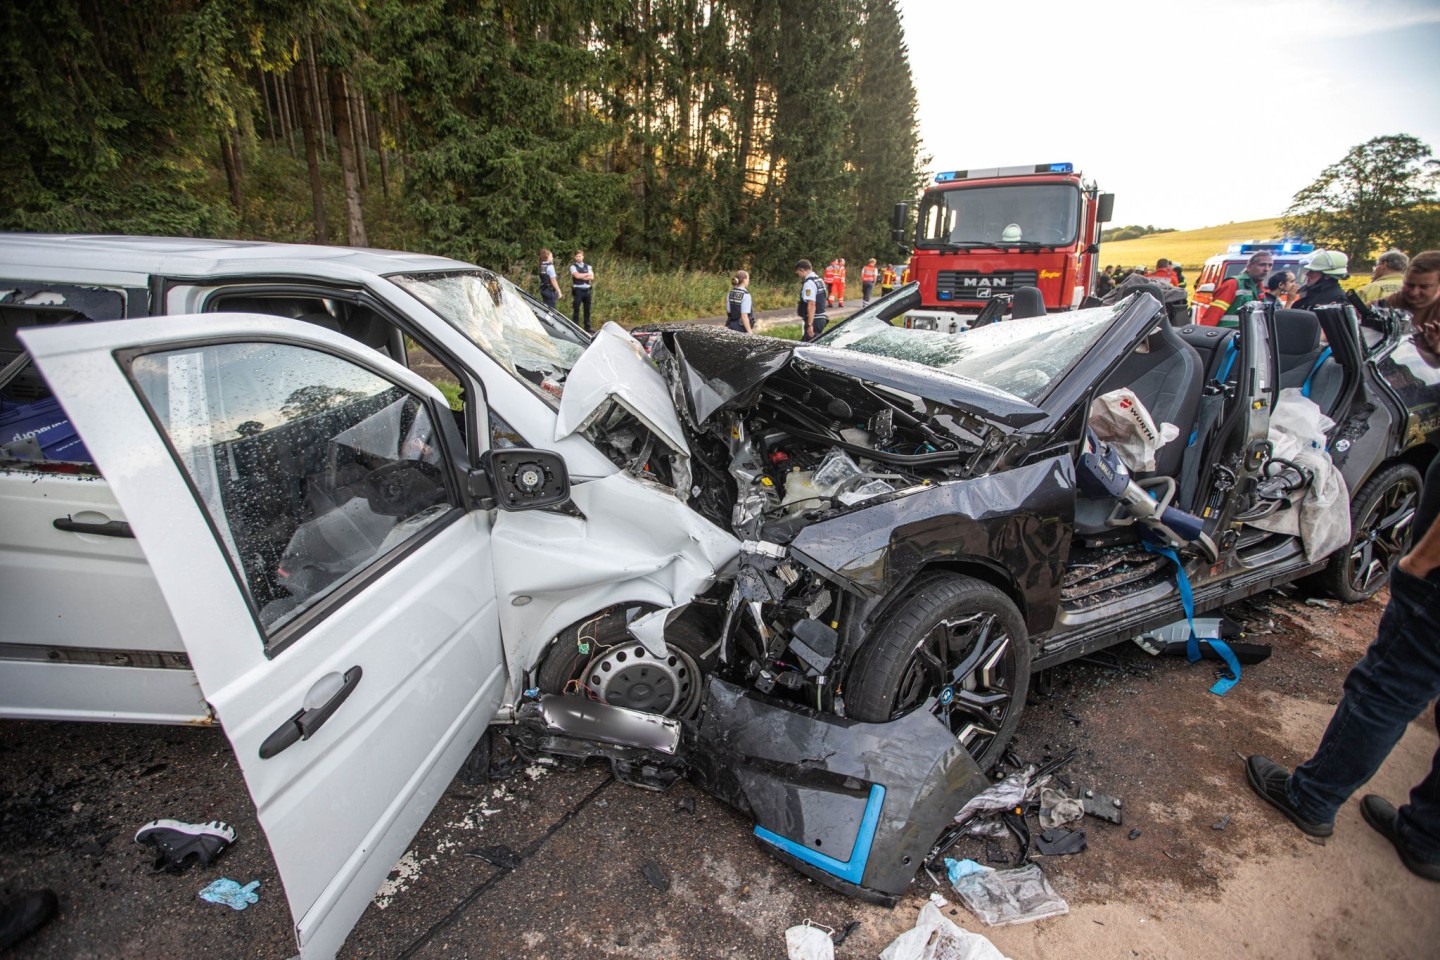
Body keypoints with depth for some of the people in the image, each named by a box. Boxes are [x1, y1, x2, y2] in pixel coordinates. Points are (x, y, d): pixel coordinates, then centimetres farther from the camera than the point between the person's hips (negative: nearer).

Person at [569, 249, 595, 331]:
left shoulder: (588, 267, 13)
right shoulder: (573, 266, 2)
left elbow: (591, 277, -1)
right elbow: (577, 275, -15)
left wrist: (581, 277, -9)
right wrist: (587, 274, -3)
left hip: (587, 290, 4)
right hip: (577, 290, -4)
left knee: (587, 309, 8)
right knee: (576, 309, -3)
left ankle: (587, 327, 15)